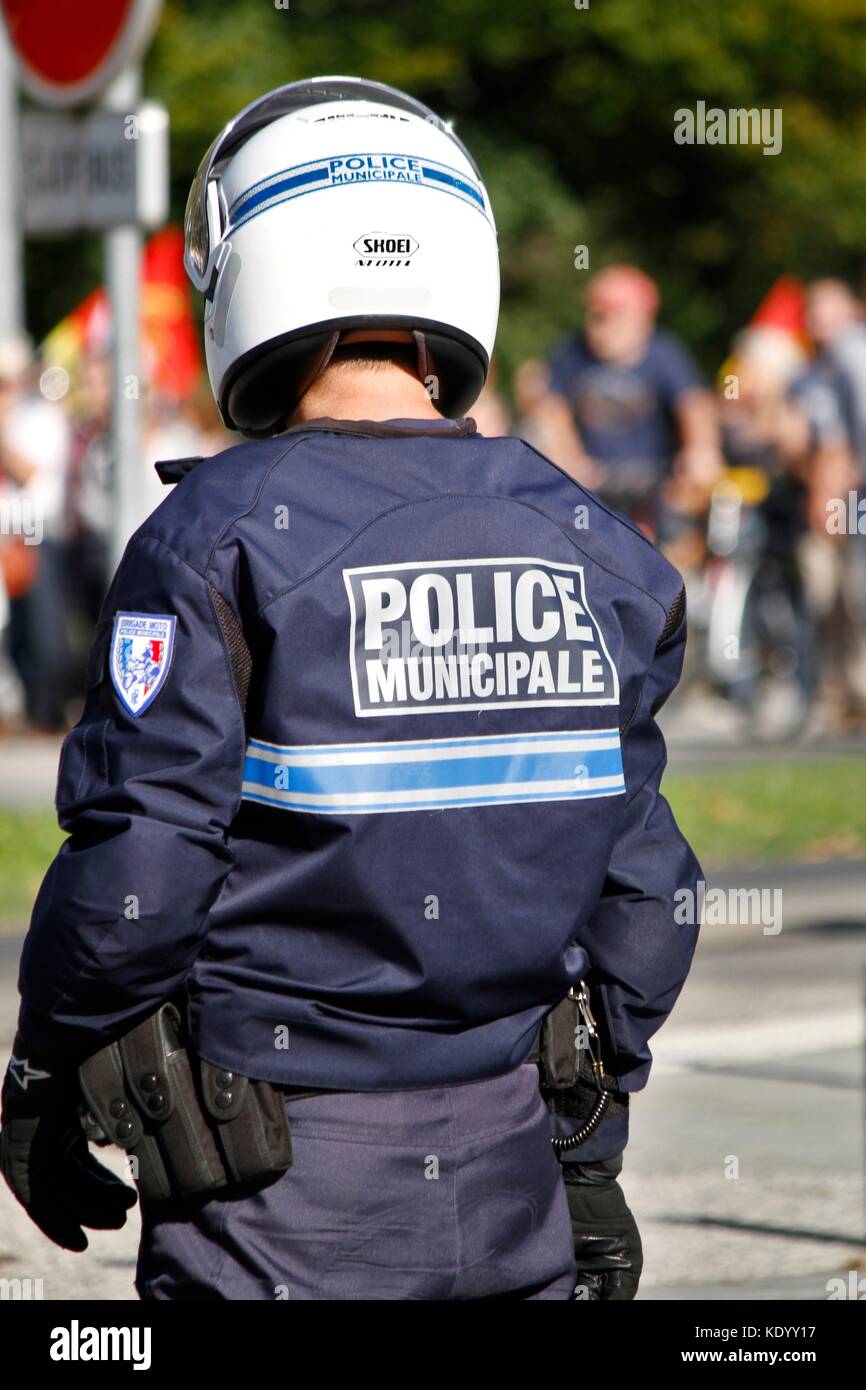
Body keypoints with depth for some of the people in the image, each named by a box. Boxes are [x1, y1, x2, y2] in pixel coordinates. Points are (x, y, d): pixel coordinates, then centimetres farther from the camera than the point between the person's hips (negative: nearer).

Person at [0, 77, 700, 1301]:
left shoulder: (220, 539, -13)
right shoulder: (590, 549, 3)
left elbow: (134, 868, -14)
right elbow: (639, 886, 7)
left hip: (283, 1202, -4)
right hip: (513, 1175, 5)